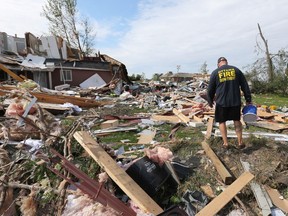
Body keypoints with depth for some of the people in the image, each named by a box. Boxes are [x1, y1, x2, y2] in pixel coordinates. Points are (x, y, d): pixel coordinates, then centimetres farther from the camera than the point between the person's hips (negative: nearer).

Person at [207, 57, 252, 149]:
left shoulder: (215, 72, 1)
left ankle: (225, 143, 14)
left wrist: (210, 101, 18)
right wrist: (248, 99, 14)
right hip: (235, 101, 3)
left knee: (222, 121, 12)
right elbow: (245, 86, 7)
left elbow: (210, 89, 5)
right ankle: (240, 142, 21)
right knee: (237, 120, 18)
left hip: (221, 102, -2)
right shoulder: (236, 70, 7)